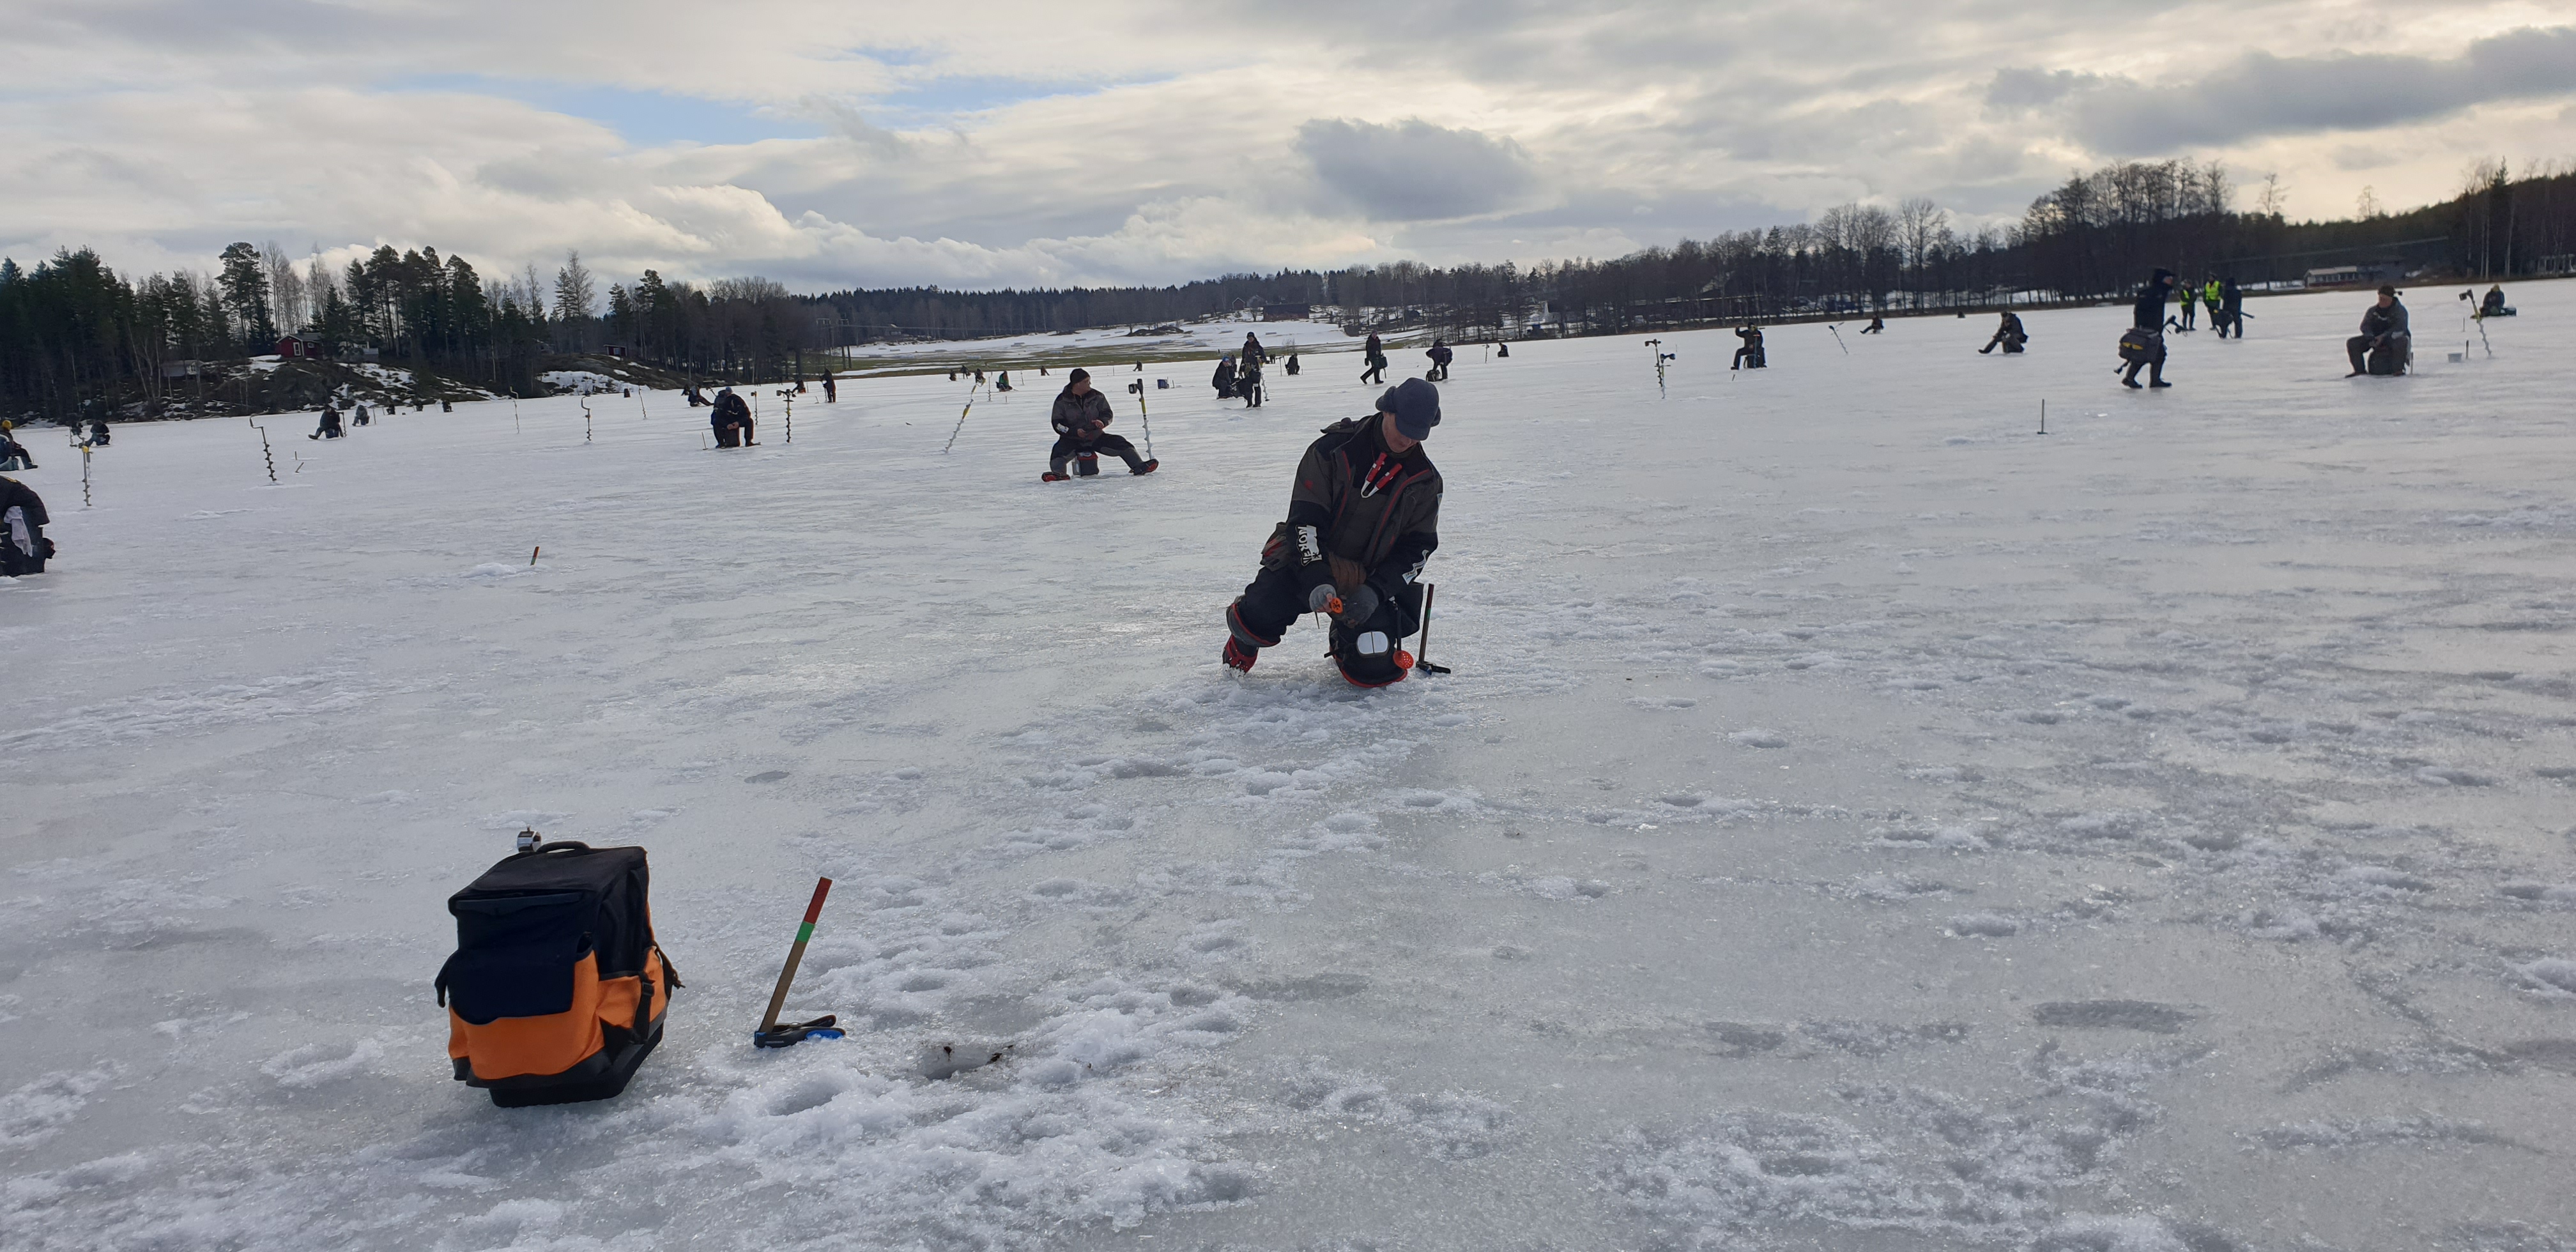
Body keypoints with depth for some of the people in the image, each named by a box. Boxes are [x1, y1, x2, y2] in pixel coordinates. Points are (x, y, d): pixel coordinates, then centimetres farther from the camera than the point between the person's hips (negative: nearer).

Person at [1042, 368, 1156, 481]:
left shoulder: (1097, 397, 1)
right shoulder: (1062, 401, -6)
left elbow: (1108, 414, 6)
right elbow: (1057, 423, -7)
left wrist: (1102, 422, -20)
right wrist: (1075, 431, -23)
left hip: (1096, 437, 2)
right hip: (1072, 439, -2)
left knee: (1119, 443, -13)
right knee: (1059, 450, -32)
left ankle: (1138, 467, -15)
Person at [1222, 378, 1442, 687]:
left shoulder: (1425, 481, -1)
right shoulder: (1333, 449, -11)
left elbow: (1416, 547, 0)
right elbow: (1305, 518, -14)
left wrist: (1376, 591, -16)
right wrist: (1317, 579, -27)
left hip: (1369, 579, 2)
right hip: (1308, 561, -2)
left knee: (1374, 670, -16)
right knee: (1258, 618, -26)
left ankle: (1344, 640, 23)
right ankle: (1244, 642, 15)